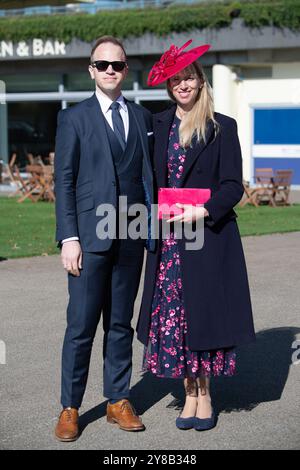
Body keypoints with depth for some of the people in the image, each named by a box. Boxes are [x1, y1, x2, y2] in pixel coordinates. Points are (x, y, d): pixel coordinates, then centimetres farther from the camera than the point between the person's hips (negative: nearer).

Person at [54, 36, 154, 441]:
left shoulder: (142, 117, 12)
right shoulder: (74, 118, 1)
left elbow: (148, 174, 13)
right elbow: (64, 181, -2)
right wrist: (68, 238, -10)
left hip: (131, 238, 4)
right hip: (91, 236, -3)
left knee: (121, 323, 10)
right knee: (81, 325, -1)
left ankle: (119, 401, 19)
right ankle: (70, 408, 9)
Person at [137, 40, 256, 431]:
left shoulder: (223, 128, -1)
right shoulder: (159, 125, 11)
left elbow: (233, 186, -4)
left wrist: (202, 211, -17)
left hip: (209, 236, -3)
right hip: (168, 238, 4)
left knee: (204, 313, -2)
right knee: (172, 316, 2)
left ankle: (205, 397, 9)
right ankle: (190, 396, 12)